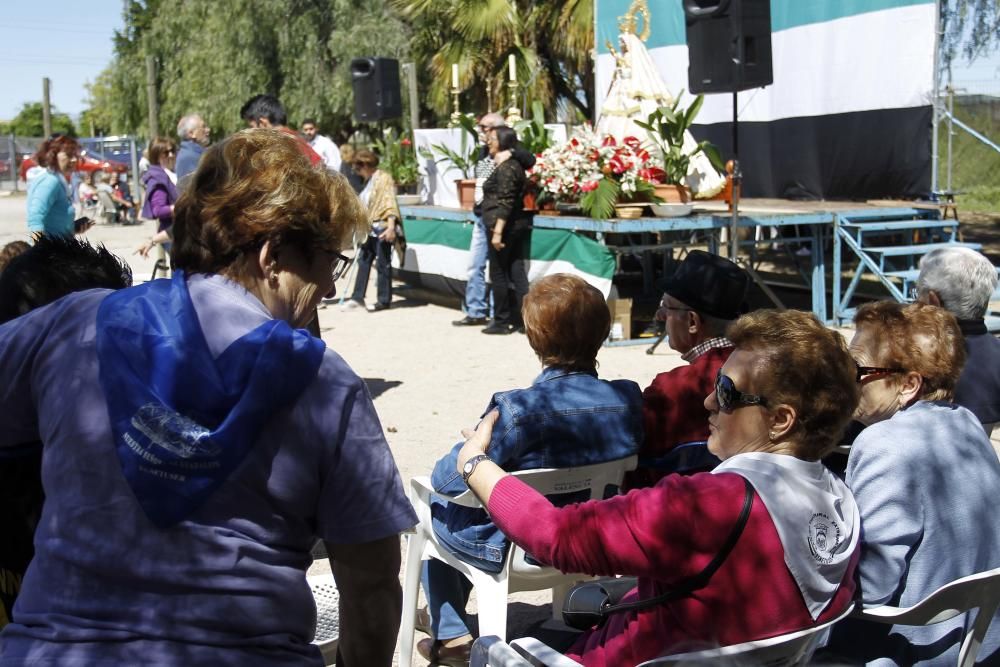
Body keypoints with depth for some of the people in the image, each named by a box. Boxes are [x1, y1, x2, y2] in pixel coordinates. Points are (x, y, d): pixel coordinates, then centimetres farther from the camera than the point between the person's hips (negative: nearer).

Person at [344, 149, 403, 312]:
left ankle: (384, 300, 7)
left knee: (382, 264, -2)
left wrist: (391, 227, -28)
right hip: (370, 229, 9)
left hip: (382, 228, -9)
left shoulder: (383, 178, -13)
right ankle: (357, 298, 17)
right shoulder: (369, 181, 14)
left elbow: (389, 203, -20)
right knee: (363, 261, 11)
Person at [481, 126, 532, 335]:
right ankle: (521, 319, 8)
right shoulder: (513, 165, 16)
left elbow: (505, 203, -21)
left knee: (498, 273, -1)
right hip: (517, 226, 9)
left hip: (504, 227, -9)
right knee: (516, 272, 7)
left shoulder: (506, 168, -14)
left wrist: (497, 231, -24)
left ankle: (501, 321, 5)